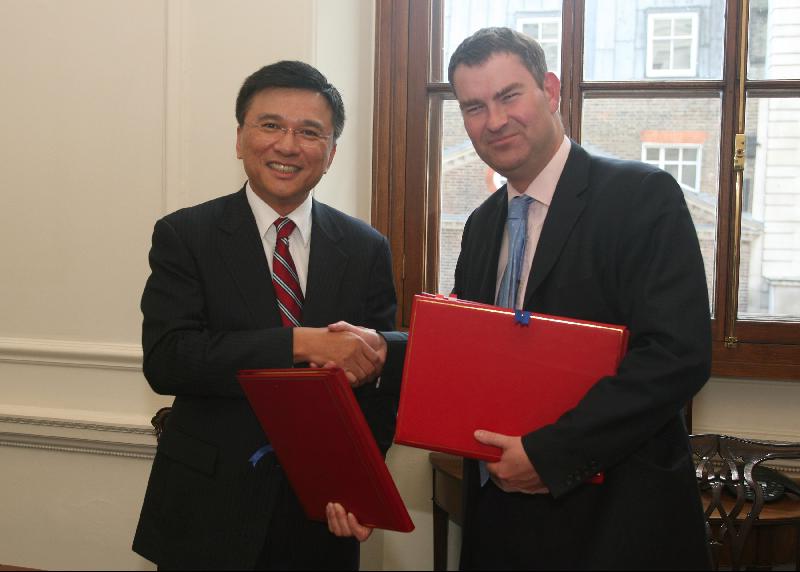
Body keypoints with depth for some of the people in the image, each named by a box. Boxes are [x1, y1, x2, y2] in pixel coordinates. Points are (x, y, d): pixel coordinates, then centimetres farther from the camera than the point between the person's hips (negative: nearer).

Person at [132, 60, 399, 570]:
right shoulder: (184, 236, -4)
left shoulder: (367, 249, 2)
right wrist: (300, 343, -24)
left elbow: (382, 380, 1)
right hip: (209, 514, -1)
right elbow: (165, 360, -16)